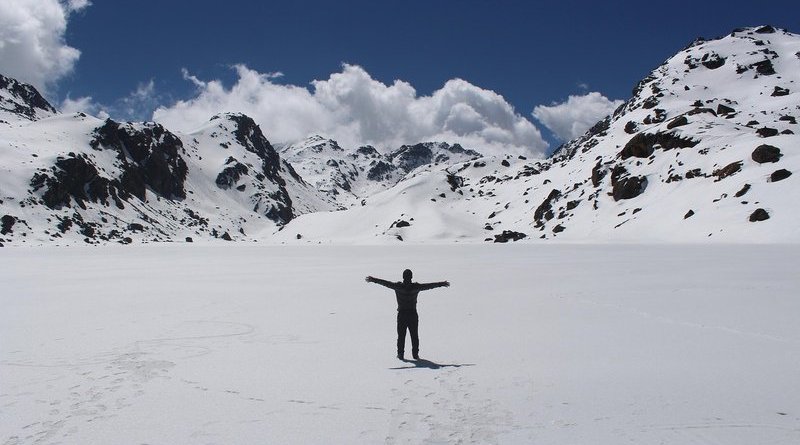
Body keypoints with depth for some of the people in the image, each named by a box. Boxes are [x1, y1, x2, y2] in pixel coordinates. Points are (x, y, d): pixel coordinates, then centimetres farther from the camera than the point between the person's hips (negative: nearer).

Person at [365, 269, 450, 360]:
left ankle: (400, 354, 6)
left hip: (401, 314, 0)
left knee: (401, 336, 7)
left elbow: (385, 283, -3)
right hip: (413, 314, 1)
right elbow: (430, 285, 4)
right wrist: (442, 284, 15)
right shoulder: (416, 287, -5)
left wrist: (372, 279, 6)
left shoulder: (398, 286, -8)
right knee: (414, 336, 9)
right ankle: (415, 354, 10)